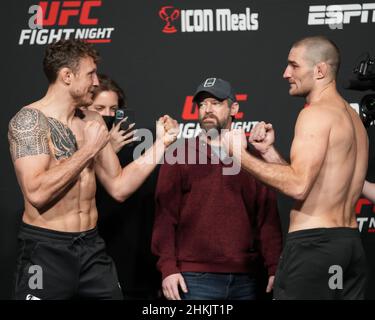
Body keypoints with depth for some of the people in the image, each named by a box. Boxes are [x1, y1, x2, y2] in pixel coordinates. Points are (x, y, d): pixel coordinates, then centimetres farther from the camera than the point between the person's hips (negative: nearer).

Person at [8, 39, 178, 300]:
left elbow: (119, 188, 12)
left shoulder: (92, 122, 9)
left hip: (93, 247, 6)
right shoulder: (30, 119, -11)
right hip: (46, 249, -6)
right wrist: (89, 148, -17)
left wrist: (160, 144, 4)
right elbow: (37, 193, -24)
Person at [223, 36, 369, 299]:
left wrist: (241, 155, -12)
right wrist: (268, 151, 10)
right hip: (351, 243, 9)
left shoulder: (316, 113, -11)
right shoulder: (352, 117, 18)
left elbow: (297, 186, -21)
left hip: (314, 242, -9)